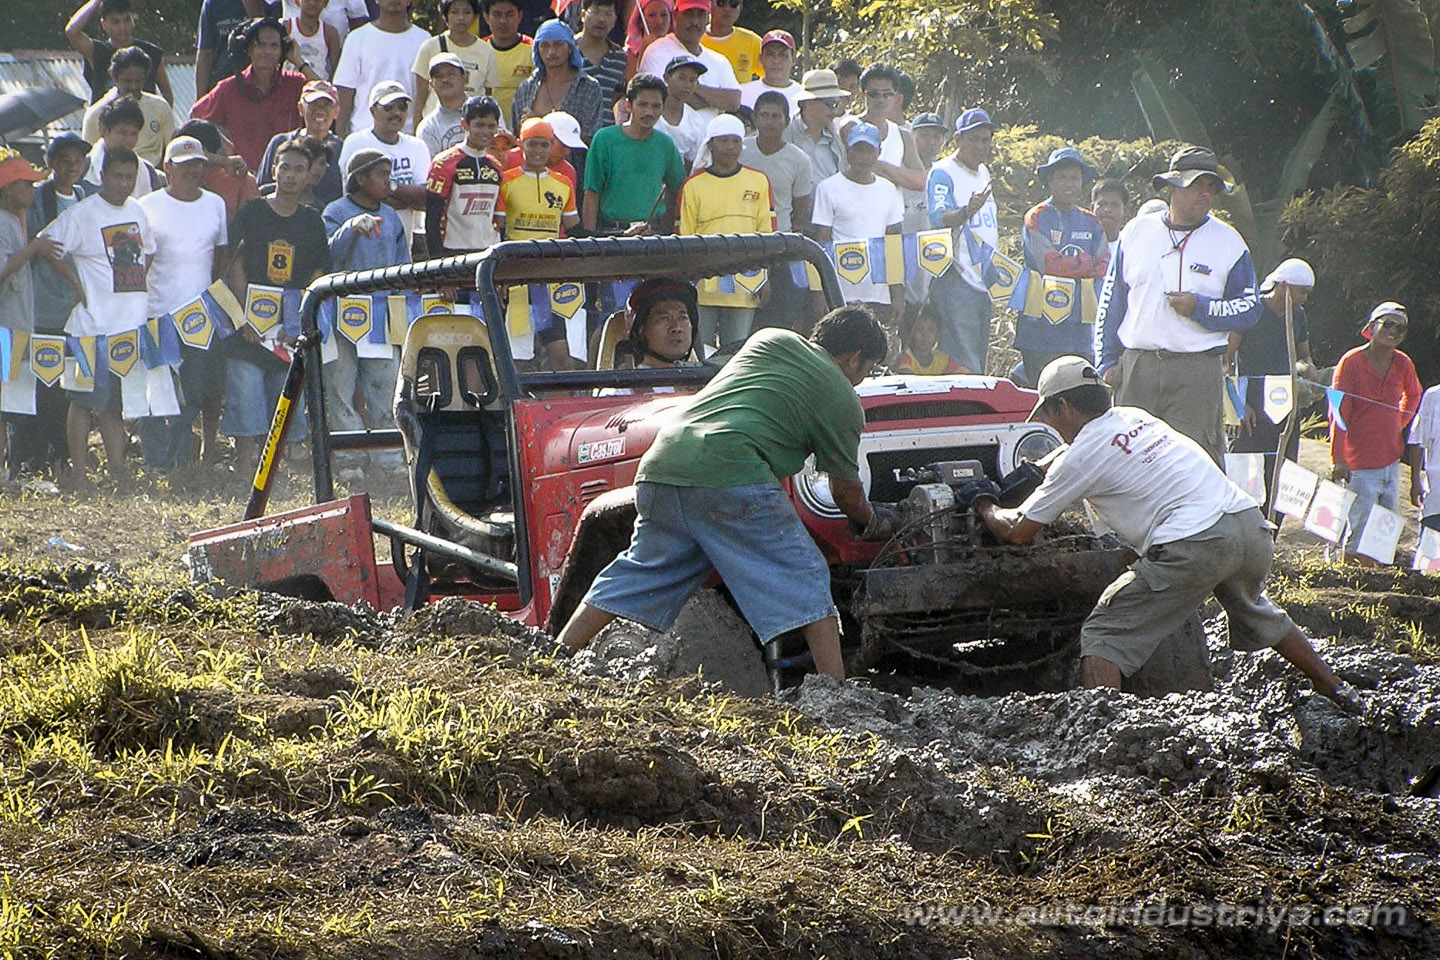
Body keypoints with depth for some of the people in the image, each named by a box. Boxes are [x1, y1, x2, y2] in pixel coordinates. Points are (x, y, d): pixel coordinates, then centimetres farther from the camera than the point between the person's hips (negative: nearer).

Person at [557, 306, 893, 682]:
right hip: (729, 474, -6)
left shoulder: (768, 339, 25)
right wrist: (873, 523, 37)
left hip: (661, 463, 6)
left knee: (637, 576, 20)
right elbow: (846, 491, 18)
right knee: (806, 585, 1)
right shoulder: (843, 401, 11)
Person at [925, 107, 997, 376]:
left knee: (980, 362, 11)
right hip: (956, 281, -9)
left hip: (984, 283, 9)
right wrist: (966, 212, -43)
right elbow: (939, 218, -23)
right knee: (964, 366, -16)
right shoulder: (943, 173, -8)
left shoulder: (984, 173, 18)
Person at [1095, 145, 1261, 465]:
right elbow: (1111, 302, 15)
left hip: (1198, 370, -2)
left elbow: (1249, 309, 4)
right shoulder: (1136, 232, 12)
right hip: (1135, 366, 2)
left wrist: (1200, 308, -12)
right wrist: (1108, 361, 9)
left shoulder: (1228, 242, 6)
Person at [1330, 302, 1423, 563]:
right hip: (1360, 463, -6)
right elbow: (1338, 414, -12)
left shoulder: (1402, 364, 5)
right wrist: (1338, 459, -19)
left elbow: (1413, 396, 28)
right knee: (1360, 527, -7)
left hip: (1391, 460, 6)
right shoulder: (1351, 362, -10)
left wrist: (1400, 423, 13)